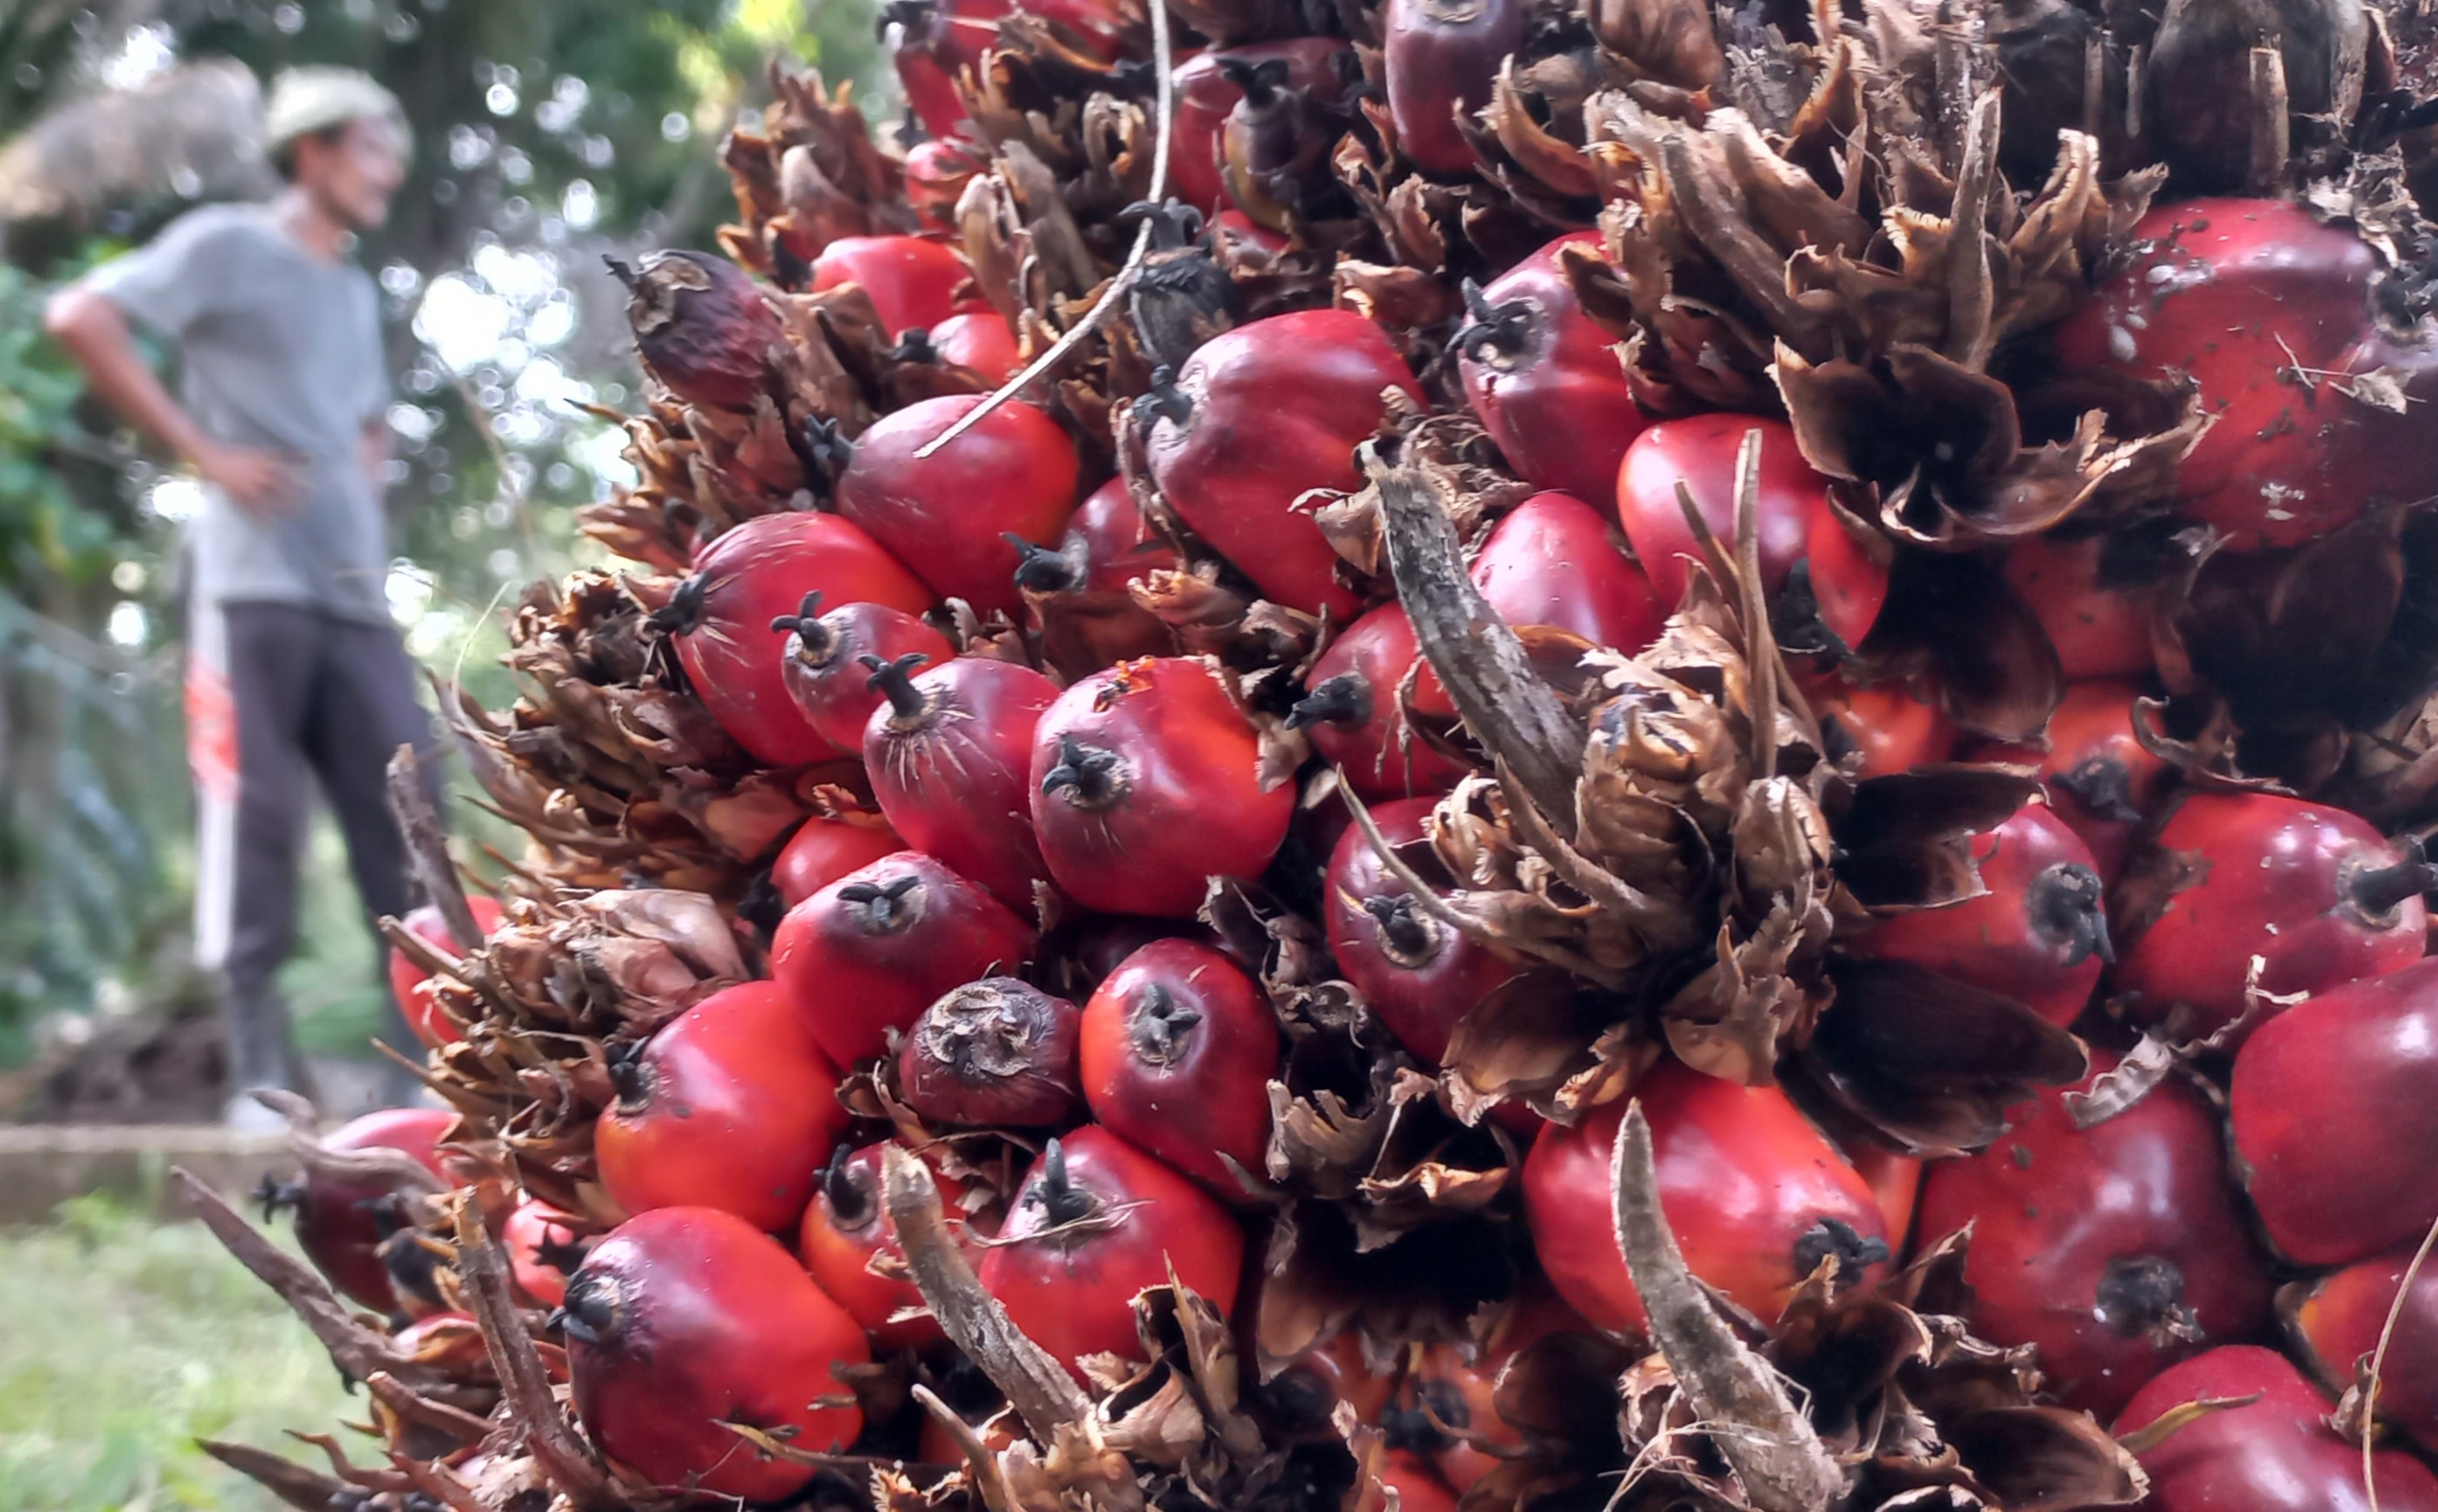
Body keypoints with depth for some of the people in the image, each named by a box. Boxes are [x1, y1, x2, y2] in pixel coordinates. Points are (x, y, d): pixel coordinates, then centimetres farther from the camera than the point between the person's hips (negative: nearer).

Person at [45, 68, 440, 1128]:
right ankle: (260, 1068, -2)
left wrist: (363, 491, 16)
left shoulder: (357, 295, 23)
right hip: (254, 583, -7)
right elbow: (80, 317, -10)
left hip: (357, 596, 7)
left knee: (407, 819, 1)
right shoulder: (226, 245, 2)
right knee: (255, 815, -7)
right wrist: (203, 453, -11)